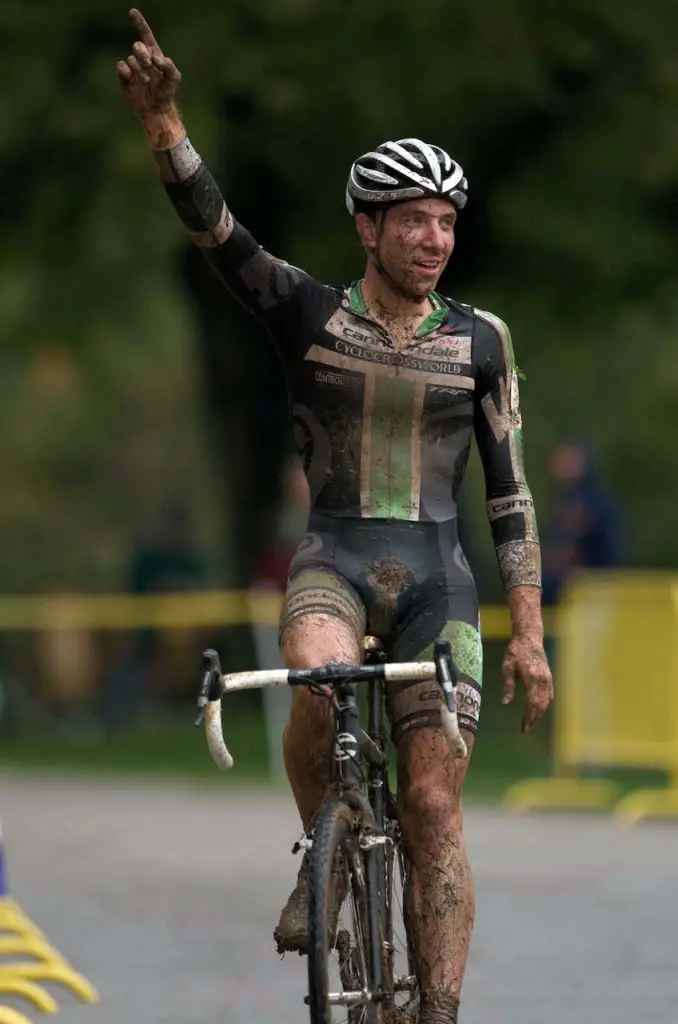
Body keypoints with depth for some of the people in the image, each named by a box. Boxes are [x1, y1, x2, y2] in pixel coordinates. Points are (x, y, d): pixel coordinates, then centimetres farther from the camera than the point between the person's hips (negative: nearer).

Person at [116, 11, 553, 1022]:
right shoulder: (306, 313, 2)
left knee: (434, 806, -6)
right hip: (334, 556, -1)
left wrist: (529, 633, 2)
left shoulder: (479, 340, 5)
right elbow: (213, 227, -13)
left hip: (437, 576, 1)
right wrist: (165, 127, -31)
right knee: (319, 689, -34)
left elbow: (509, 493, 8)